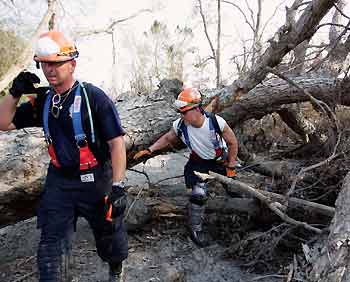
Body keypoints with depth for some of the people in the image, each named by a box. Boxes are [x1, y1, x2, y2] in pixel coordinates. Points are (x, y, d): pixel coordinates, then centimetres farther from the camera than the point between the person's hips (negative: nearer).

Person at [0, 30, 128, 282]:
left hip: (96, 180, -4)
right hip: (59, 180, 4)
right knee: (52, 244, 1)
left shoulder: (94, 97, -15)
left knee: (109, 232, 16)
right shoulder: (43, 100, 2)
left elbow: (117, 142, -16)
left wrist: (118, 186, -22)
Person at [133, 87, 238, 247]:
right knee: (198, 194, -16)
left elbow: (232, 143, -16)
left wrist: (231, 167, -12)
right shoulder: (179, 126, -26)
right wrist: (149, 150, -16)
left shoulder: (216, 122, -32)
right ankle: (195, 229, 1)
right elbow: (167, 139, -4)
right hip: (198, 162, -1)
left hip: (220, 160, 1)